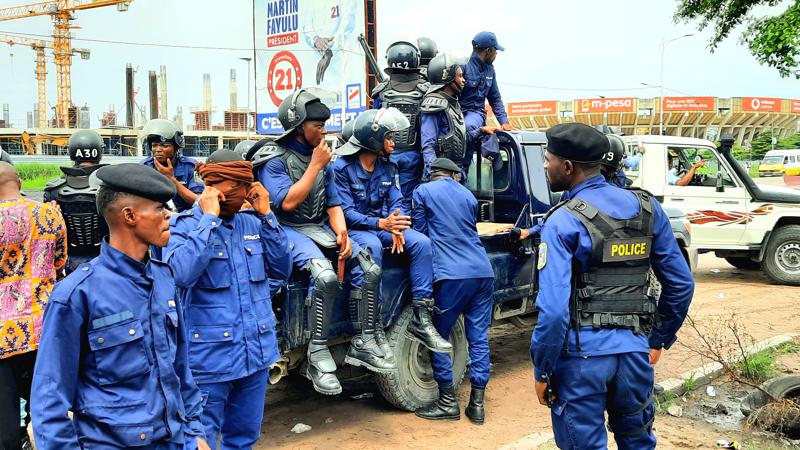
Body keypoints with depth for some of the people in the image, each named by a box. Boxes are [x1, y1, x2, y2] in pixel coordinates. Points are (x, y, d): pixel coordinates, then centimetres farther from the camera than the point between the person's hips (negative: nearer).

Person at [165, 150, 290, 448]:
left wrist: (266, 215, -3)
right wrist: (210, 218, -20)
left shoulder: (252, 222, 8)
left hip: (257, 352, 6)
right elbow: (181, 274, -25)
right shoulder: (184, 225, -7)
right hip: (210, 357, -5)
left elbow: (281, 270, 4)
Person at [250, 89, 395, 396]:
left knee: (369, 269, -13)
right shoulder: (274, 158, -6)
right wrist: (315, 167, -14)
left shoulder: (320, 156, 14)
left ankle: (362, 344, -2)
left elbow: (334, 204, 11)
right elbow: (288, 202, -18)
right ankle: (318, 356, -23)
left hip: (320, 228, 7)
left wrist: (342, 234, -7)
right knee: (326, 276, -33)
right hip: (289, 230, -7)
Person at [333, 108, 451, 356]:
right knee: (372, 246, -39)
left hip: (383, 226, 6)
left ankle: (421, 320, -18)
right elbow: (346, 212, -18)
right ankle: (374, 326, -35)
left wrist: (396, 227, -20)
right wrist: (381, 223, -31)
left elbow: (396, 202, 3)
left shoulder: (388, 167, 8)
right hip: (355, 230, -6)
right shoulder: (342, 168, -12)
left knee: (421, 242, -19)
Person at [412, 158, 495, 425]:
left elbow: (419, 232, 8)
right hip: (483, 272, 5)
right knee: (479, 337, 8)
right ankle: (477, 403, 9)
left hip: (452, 274, -5)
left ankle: (448, 402, 9)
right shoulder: (468, 195, 19)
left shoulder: (423, 192, 6)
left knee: (438, 337, 7)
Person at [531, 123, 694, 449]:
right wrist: (659, 339, 19)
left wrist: (542, 371, -7)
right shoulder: (647, 208, 3)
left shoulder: (563, 221, -13)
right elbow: (681, 284, 8)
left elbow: (554, 308, -19)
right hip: (635, 349, 5)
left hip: (583, 353, -5)